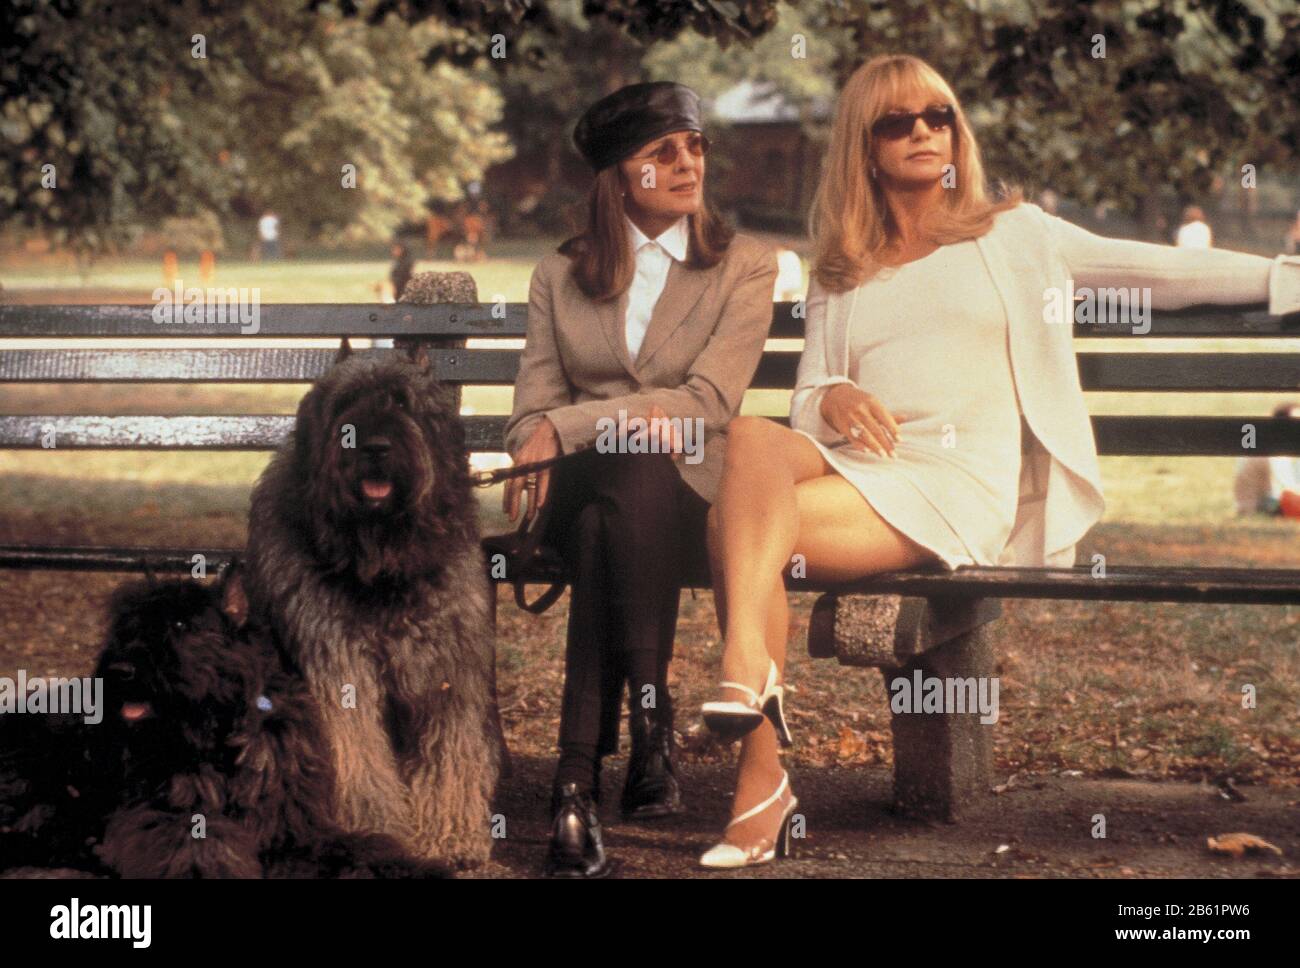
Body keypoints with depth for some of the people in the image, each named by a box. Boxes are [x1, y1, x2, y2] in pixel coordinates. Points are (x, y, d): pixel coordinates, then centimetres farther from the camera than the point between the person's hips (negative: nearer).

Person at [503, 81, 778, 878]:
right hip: (581, 489, 1)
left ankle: (580, 778, -42)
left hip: (689, 491, -1)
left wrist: (569, 426, -11)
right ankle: (650, 722, -43)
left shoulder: (746, 266, 10)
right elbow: (532, 414, 11)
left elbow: (710, 401, -5)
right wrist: (635, 416, -11)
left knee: (622, 506, -38)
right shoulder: (560, 275, 17)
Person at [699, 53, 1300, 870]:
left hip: (964, 485, -3)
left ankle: (764, 776, -33)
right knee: (753, 438, -33)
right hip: (855, 468, 3)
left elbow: (1165, 270, 11)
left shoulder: (1010, 234, 18)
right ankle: (750, 668, -41)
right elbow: (804, 408, 18)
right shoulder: (840, 273, 25)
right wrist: (829, 397, -6)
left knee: (739, 522, -30)